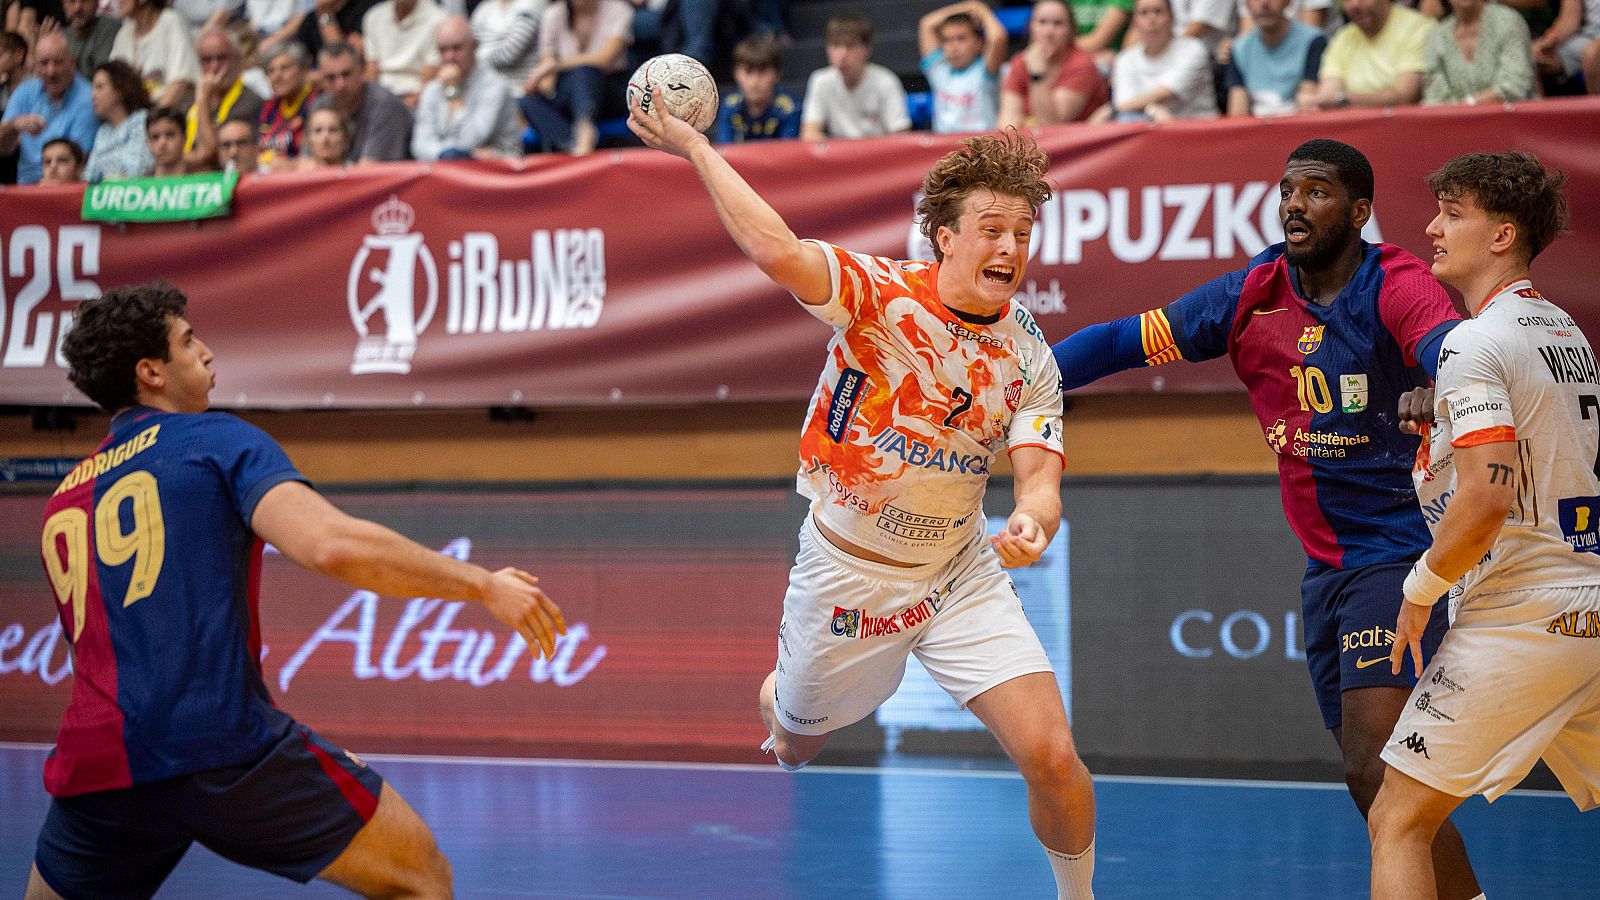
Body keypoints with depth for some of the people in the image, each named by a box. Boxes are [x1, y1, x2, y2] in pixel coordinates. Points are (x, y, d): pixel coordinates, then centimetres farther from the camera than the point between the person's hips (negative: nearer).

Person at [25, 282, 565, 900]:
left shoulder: (61, 505, 22)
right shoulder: (219, 440, 5)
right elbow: (330, 545, -13)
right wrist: (483, 585, -6)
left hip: (94, 768, 5)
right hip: (223, 747, -5)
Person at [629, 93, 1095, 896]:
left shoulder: (1030, 359, -6)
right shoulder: (882, 295, -19)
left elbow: (1039, 478, -13)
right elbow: (777, 251, -36)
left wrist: (1031, 523, -36)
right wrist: (694, 147, -36)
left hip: (961, 574, 2)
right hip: (845, 572, -2)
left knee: (1052, 757, -13)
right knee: (797, 732, 21)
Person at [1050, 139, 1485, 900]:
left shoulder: (1397, 287, -13)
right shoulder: (1254, 293, 4)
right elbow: (1124, 341, 9)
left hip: (1398, 550, -7)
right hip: (1324, 566, 7)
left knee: (1376, 764, -19)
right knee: (1365, 772, 10)